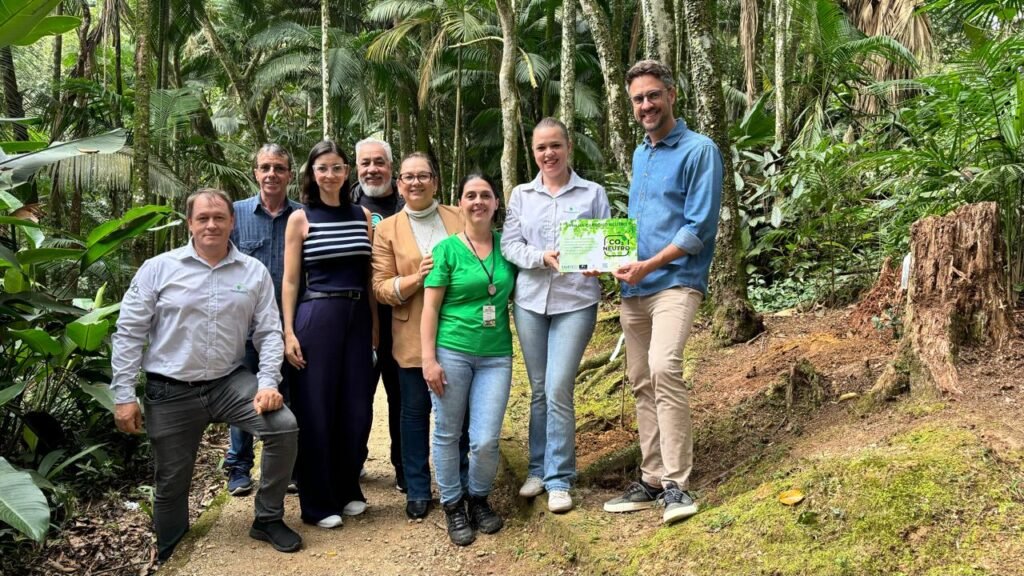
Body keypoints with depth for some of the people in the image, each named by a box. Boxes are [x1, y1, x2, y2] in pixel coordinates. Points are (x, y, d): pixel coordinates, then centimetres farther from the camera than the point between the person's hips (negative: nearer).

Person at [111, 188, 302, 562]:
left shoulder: (254, 272, 1)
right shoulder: (158, 268, -4)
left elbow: (268, 332, 0)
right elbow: (129, 333, -3)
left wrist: (268, 382, -14)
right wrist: (124, 396, -6)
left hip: (230, 382, 1)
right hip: (170, 392, -1)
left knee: (283, 426, -18)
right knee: (171, 484, 8)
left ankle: (268, 520, 3)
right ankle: (169, 559, 32)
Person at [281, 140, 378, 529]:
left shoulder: (362, 215, 10)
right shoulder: (300, 219, 0)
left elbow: (369, 275, 12)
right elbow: (290, 281, -1)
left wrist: (375, 323, 9)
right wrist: (288, 332, -8)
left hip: (358, 317, 4)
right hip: (317, 316, -3)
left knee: (357, 408, 7)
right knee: (316, 410, 3)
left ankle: (348, 490, 26)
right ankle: (317, 503, 15)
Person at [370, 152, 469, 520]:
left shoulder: (459, 219, 6)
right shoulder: (387, 229, 3)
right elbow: (380, 287, -1)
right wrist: (415, 278, -18)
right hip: (413, 336, -1)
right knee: (415, 411, 6)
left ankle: (460, 485, 26)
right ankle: (417, 490, 20)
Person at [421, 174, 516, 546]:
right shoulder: (447, 249, -2)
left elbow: (517, 295, 19)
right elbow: (430, 308, -4)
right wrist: (428, 359, -9)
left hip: (496, 356, 2)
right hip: (451, 352, -2)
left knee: (486, 440, -1)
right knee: (447, 434, 7)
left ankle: (478, 499, 25)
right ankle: (452, 505, 26)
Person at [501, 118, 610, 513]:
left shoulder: (592, 194, 5)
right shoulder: (521, 195, 10)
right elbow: (509, 244, 2)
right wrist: (543, 257, -15)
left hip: (575, 302, -2)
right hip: (530, 301, 3)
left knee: (558, 390, -8)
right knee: (538, 389, 10)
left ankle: (559, 479, 5)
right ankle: (539, 469, 25)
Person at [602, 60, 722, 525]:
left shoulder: (699, 151, -5)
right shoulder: (639, 155, 19)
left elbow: (699, 229, -12)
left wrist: (647, 266, -18)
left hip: (676, 281, -8)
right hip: (633, 289, 8)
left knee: (664, 369, -24)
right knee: (642, 384, 8)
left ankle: (677, 484, -16)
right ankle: (652, 480, 18)